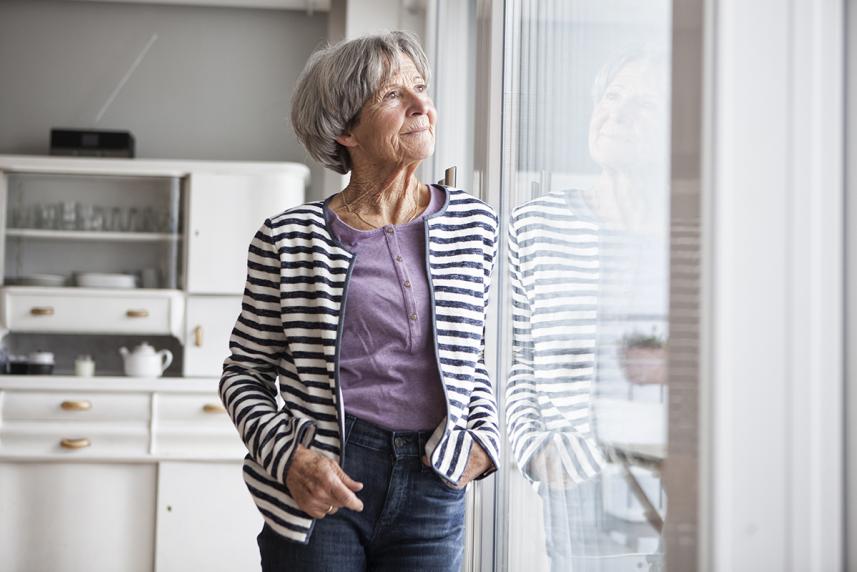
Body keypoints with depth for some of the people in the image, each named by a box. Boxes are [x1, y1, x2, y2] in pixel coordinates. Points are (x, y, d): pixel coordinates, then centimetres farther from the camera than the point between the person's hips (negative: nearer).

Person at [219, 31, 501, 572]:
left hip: (433, 490, 3)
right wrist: (288, 458, -10)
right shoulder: (290, 239, -3)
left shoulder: (474, 225, 5)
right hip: (320, 488, -2)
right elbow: (245, 374, 4)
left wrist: (485, 436, 1)